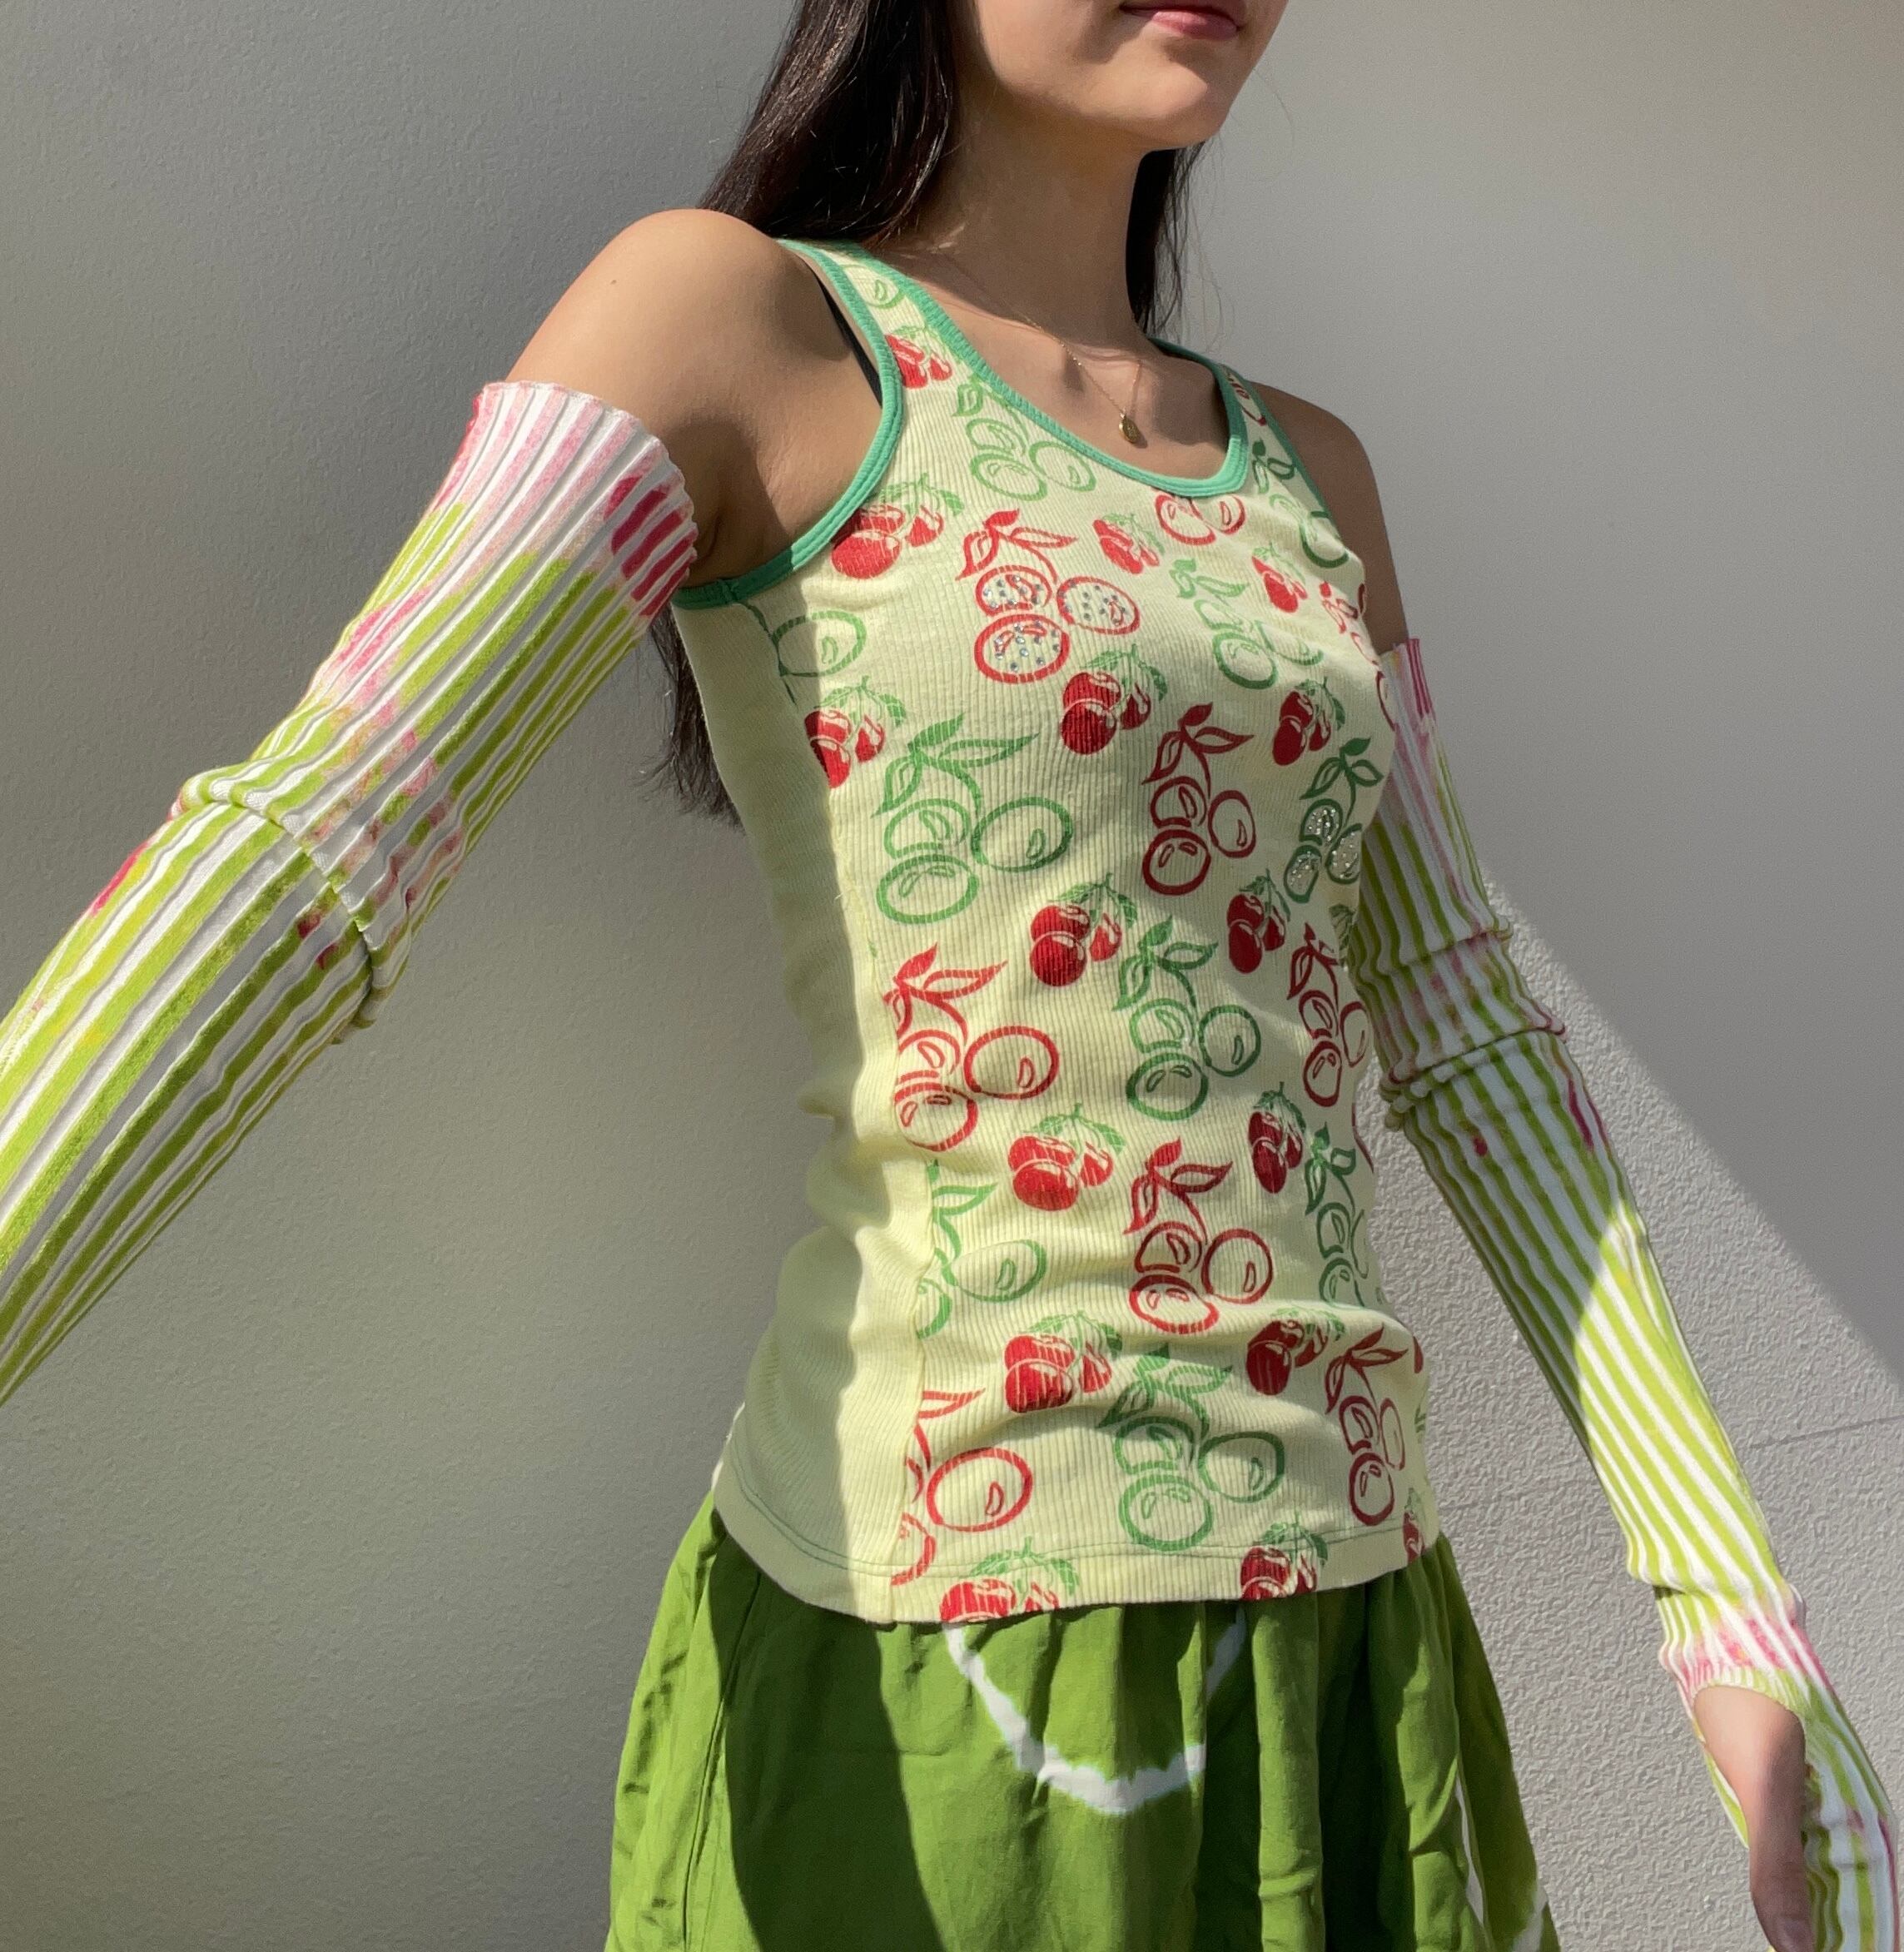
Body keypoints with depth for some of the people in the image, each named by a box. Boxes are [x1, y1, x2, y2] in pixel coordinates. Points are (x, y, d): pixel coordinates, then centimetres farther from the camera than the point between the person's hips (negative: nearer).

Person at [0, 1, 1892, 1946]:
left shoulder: (1307, 475, 11)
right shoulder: (732, 309, -5)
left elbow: (1462, 1035, 9)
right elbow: (297, 854, -17)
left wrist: (1742, 1613, 5)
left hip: (1350, 1626, 6)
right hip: (940, 1679, -6)